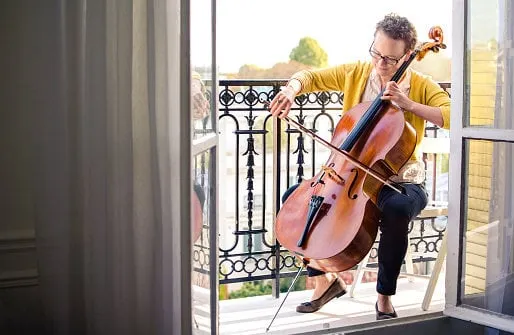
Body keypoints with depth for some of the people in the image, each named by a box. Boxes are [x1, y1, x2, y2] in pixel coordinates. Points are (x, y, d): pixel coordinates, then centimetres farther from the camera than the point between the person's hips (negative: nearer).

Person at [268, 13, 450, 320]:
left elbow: (454, 118, -21)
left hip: (401, 182, -4)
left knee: (397, 210, -39)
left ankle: (385, 297, -16)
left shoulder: (421, 86, -7)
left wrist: (409, 104, -27)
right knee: (294, 197, -12)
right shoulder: (355, 73, 2)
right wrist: (293, 88, -12)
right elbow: (311, 76, 10)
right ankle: (325, 279, 4)